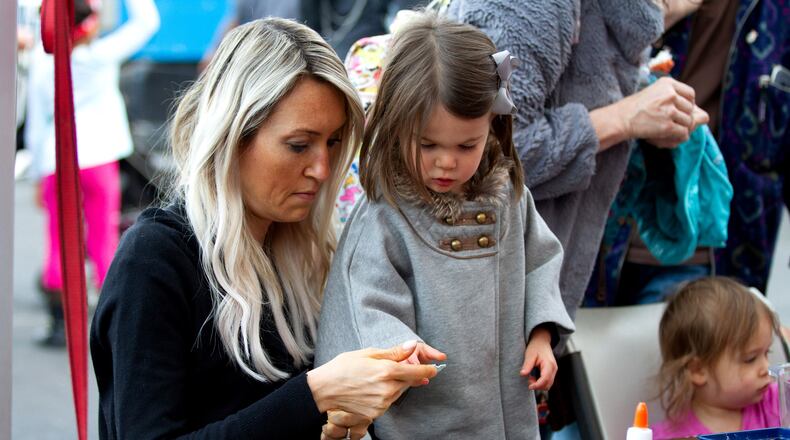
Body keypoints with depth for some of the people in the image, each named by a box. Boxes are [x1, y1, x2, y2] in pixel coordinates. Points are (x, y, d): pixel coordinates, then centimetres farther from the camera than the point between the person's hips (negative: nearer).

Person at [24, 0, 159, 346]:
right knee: (103, 239, 4)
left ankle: (59, 324, 8)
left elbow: (35, 126, 7)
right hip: (97, 158, -3)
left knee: (59, 243, 8)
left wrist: (38, 174, 15)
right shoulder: (100, 56, -8)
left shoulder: (42, 65, 2)